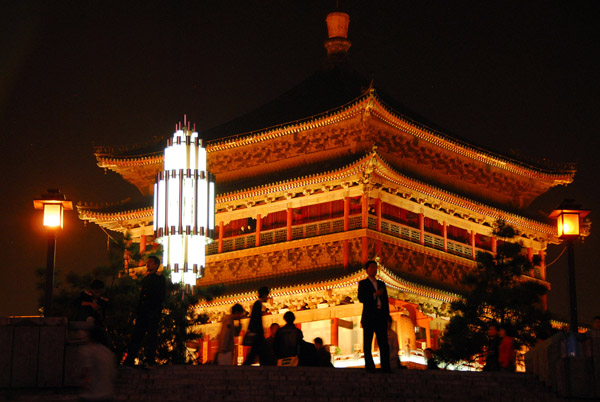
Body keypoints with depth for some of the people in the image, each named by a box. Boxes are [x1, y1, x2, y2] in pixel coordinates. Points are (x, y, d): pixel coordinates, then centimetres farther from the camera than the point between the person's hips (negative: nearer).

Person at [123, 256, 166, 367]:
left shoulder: (160, 278, 2)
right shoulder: (145, 278, 22)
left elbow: (160, 296, -6)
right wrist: (138, 310, 9)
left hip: (153, 311, -6)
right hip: (142, 312, 6)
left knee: (151, 336, -7)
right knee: (137, 335, 1)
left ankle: (150, 361, -4)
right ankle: (129, 360, -1)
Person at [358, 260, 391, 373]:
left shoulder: (381, 284, 21)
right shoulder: (363, 283, 7)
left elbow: (385, 300, 19)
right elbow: (361, 298, -6)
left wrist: (386, 314, 9)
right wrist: (374, 294, -15)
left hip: (381, 316, 4)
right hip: (369, 316, -4)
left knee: (383, 342, -2)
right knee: (367, 343, -3)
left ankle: (385, 367, -5)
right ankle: (369, 367, -3)